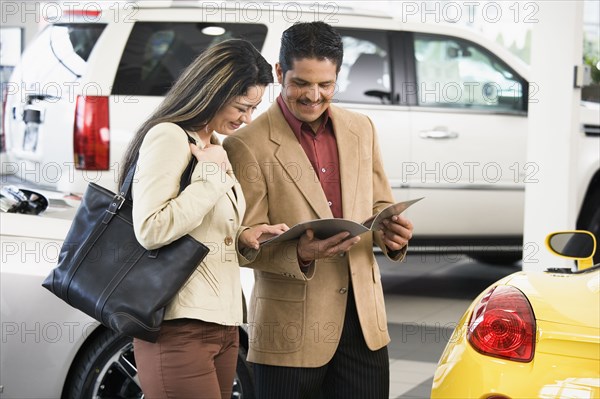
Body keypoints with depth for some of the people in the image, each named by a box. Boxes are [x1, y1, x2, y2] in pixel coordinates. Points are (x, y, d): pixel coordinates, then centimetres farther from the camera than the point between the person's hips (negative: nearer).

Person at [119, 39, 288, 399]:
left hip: (222, 325, 9)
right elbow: (150, 230, -19)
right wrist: (212, 175, -13)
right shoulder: (169, 137, -9)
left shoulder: (213, 147, 19)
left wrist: (242, 236, 7)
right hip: (181, 328, -9)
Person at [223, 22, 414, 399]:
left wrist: (392, 233, -8)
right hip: (292, 331, -4)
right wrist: (301, 253, -27)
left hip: (364, 319, 4)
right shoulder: (247, 145, -8)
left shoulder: (361, 129, 8)